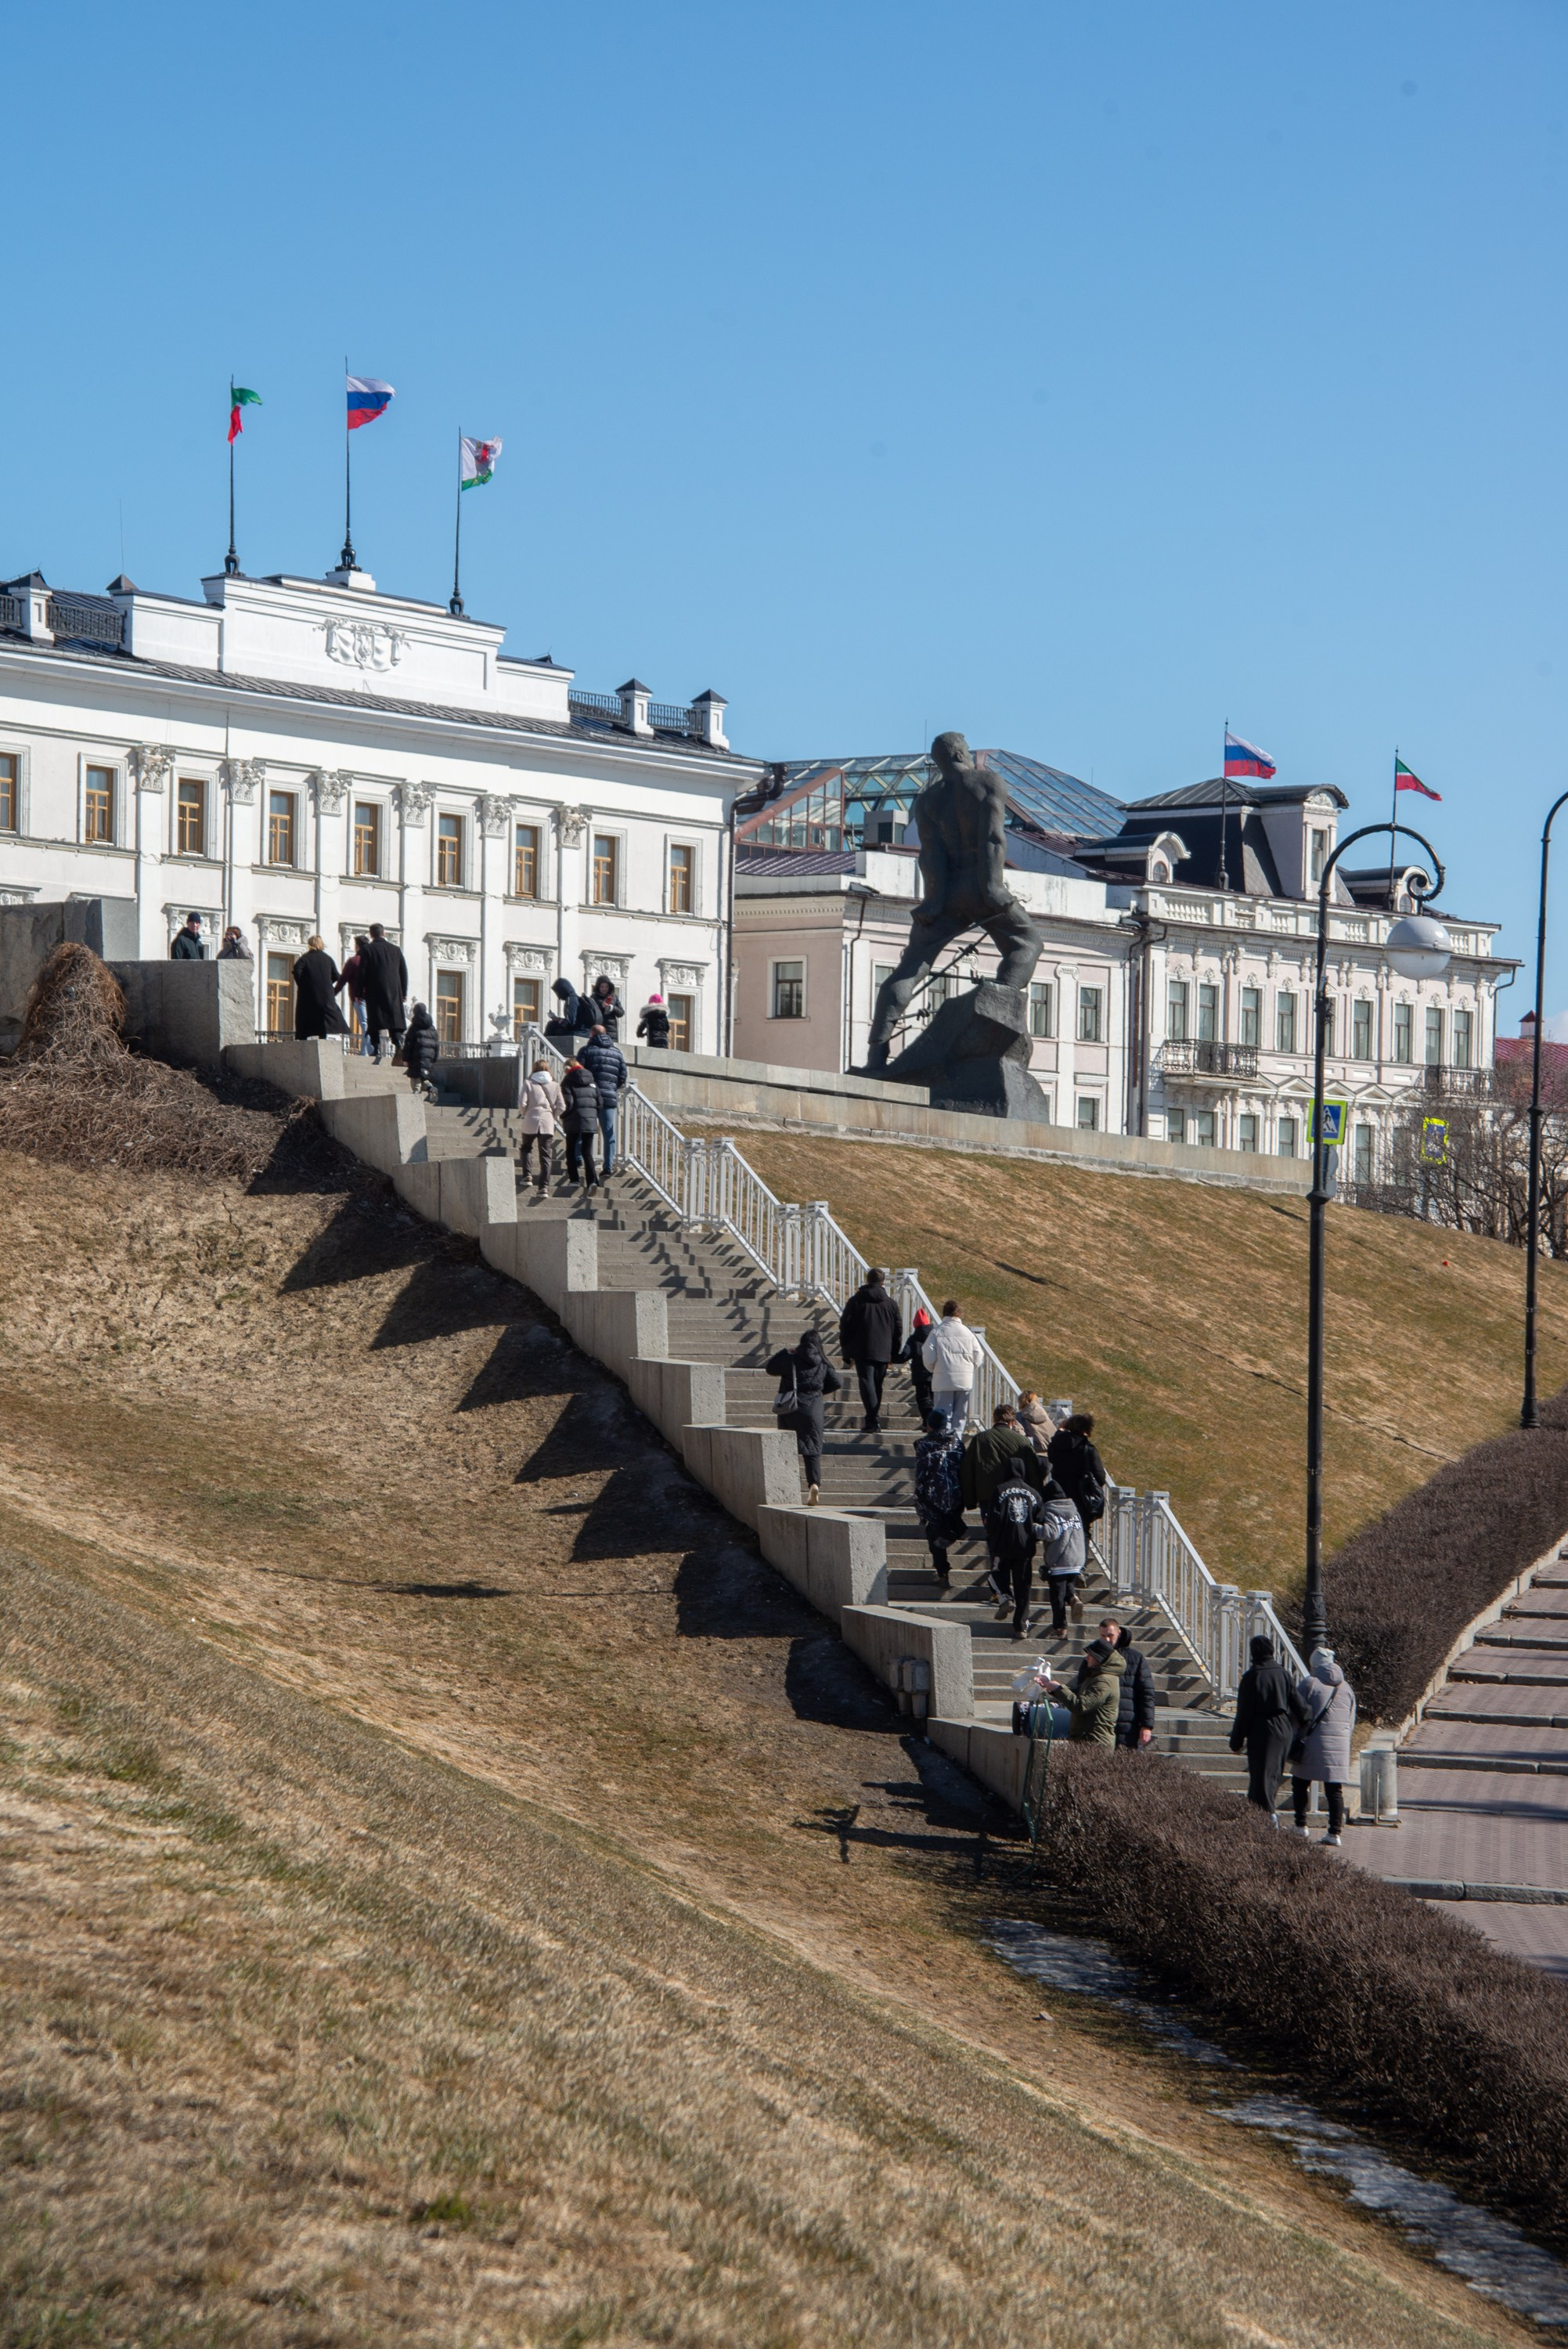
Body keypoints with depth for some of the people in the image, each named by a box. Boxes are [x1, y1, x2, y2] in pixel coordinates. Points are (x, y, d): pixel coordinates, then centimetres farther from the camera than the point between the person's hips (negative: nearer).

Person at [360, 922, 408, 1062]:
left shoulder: (367, 949, -2)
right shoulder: (396, 949, 8)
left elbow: (362, 972, -5)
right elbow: (404, 972, 11)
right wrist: (404, 992, 17)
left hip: (374, 992, -3)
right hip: (394, 992, 3)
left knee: (375, 1024, -1)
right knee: (396, 1022, 4)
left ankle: (376, 1050, -9)